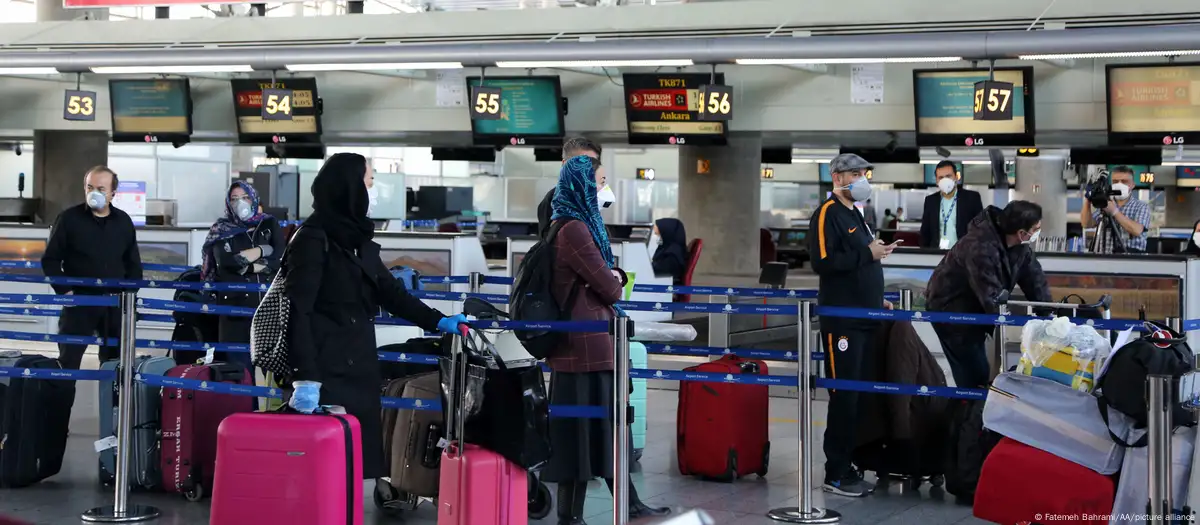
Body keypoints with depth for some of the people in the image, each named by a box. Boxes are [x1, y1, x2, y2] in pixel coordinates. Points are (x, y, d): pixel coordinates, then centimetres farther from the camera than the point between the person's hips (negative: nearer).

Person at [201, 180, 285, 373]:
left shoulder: (270, 225, 13)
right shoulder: (222, 230, 10)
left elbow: (280, 259, -2)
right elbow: (225, 261, -9)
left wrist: (245, 267, -8)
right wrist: (262, 249, -4)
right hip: (235, 305, -1)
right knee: (238, 366, -4)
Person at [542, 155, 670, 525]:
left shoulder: (578, 223, 16)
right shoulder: (574, 228, -16)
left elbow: (606, 275, 20)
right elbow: (607, 286, -14)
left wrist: (613, 277, -1)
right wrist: (614, 283, 7)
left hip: (586, 339, 10)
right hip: (585, 342, -10)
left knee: (603, 425, 13)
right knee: (582, 428, -4)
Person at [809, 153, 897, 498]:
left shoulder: (854, 214, 20)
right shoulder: (827, 214, -9)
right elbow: (823, 261, -22)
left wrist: (877, 299, 18)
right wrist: (867, 254, -18)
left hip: (864, 319, 9)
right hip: (841, 322, -9)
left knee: (859, 395, 10)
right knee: (844, 397, -8)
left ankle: (848, 466, 17)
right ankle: (836, 475, -2)